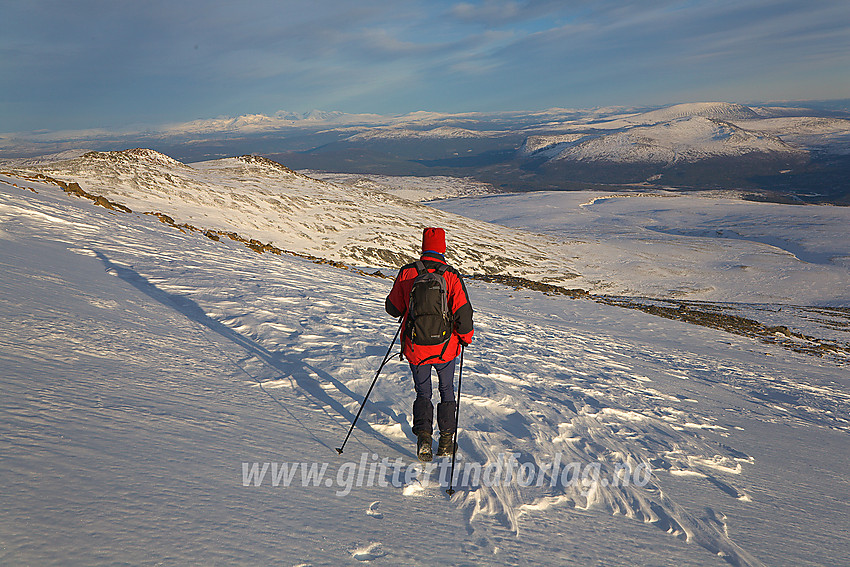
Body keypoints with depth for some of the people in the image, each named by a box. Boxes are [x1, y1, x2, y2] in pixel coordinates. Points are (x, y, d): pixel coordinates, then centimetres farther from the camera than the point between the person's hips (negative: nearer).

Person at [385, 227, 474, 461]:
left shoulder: (406, 273, -6)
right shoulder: (451, 276, -12)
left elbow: (393, 308, 3)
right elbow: (463, 313, -16)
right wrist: (466, 337, 2)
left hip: (415, 348, 1)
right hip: (445, 348, -1)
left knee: (422, 393, 18)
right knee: (447, 391, 21)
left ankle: (423, 435, -1)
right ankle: (446, 442, 26)